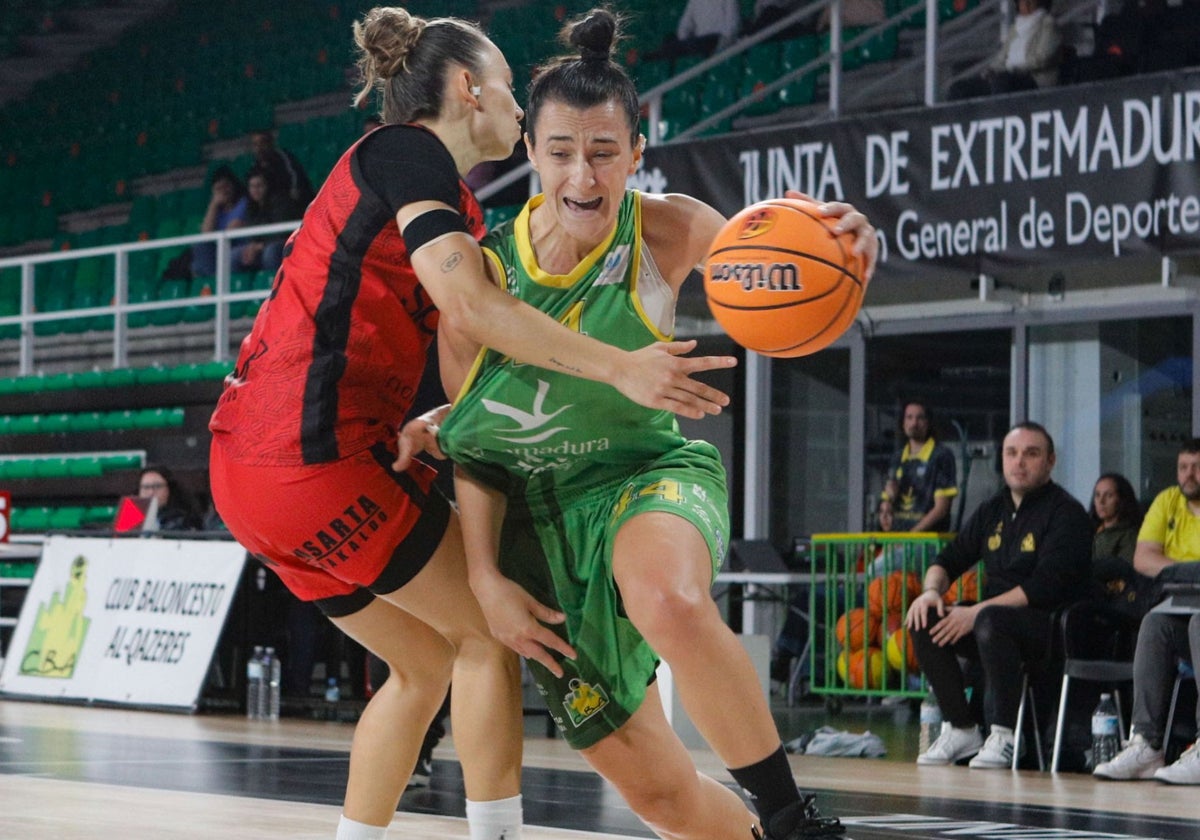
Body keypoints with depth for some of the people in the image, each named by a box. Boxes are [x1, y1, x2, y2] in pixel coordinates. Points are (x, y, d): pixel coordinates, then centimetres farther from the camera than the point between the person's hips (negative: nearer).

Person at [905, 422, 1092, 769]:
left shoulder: (1066, 513, -9)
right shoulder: (992, 511, 14)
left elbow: (1046, 586, -20)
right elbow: (949, 560, 18)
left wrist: (977, 611, -23)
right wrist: (932, 590, -7)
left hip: (1052, 624, -7)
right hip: (998, 613, 8)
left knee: (991, 622, -36)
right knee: (924, 621, -13)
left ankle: (1005, 736, -27)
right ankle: (961, 729, -8)